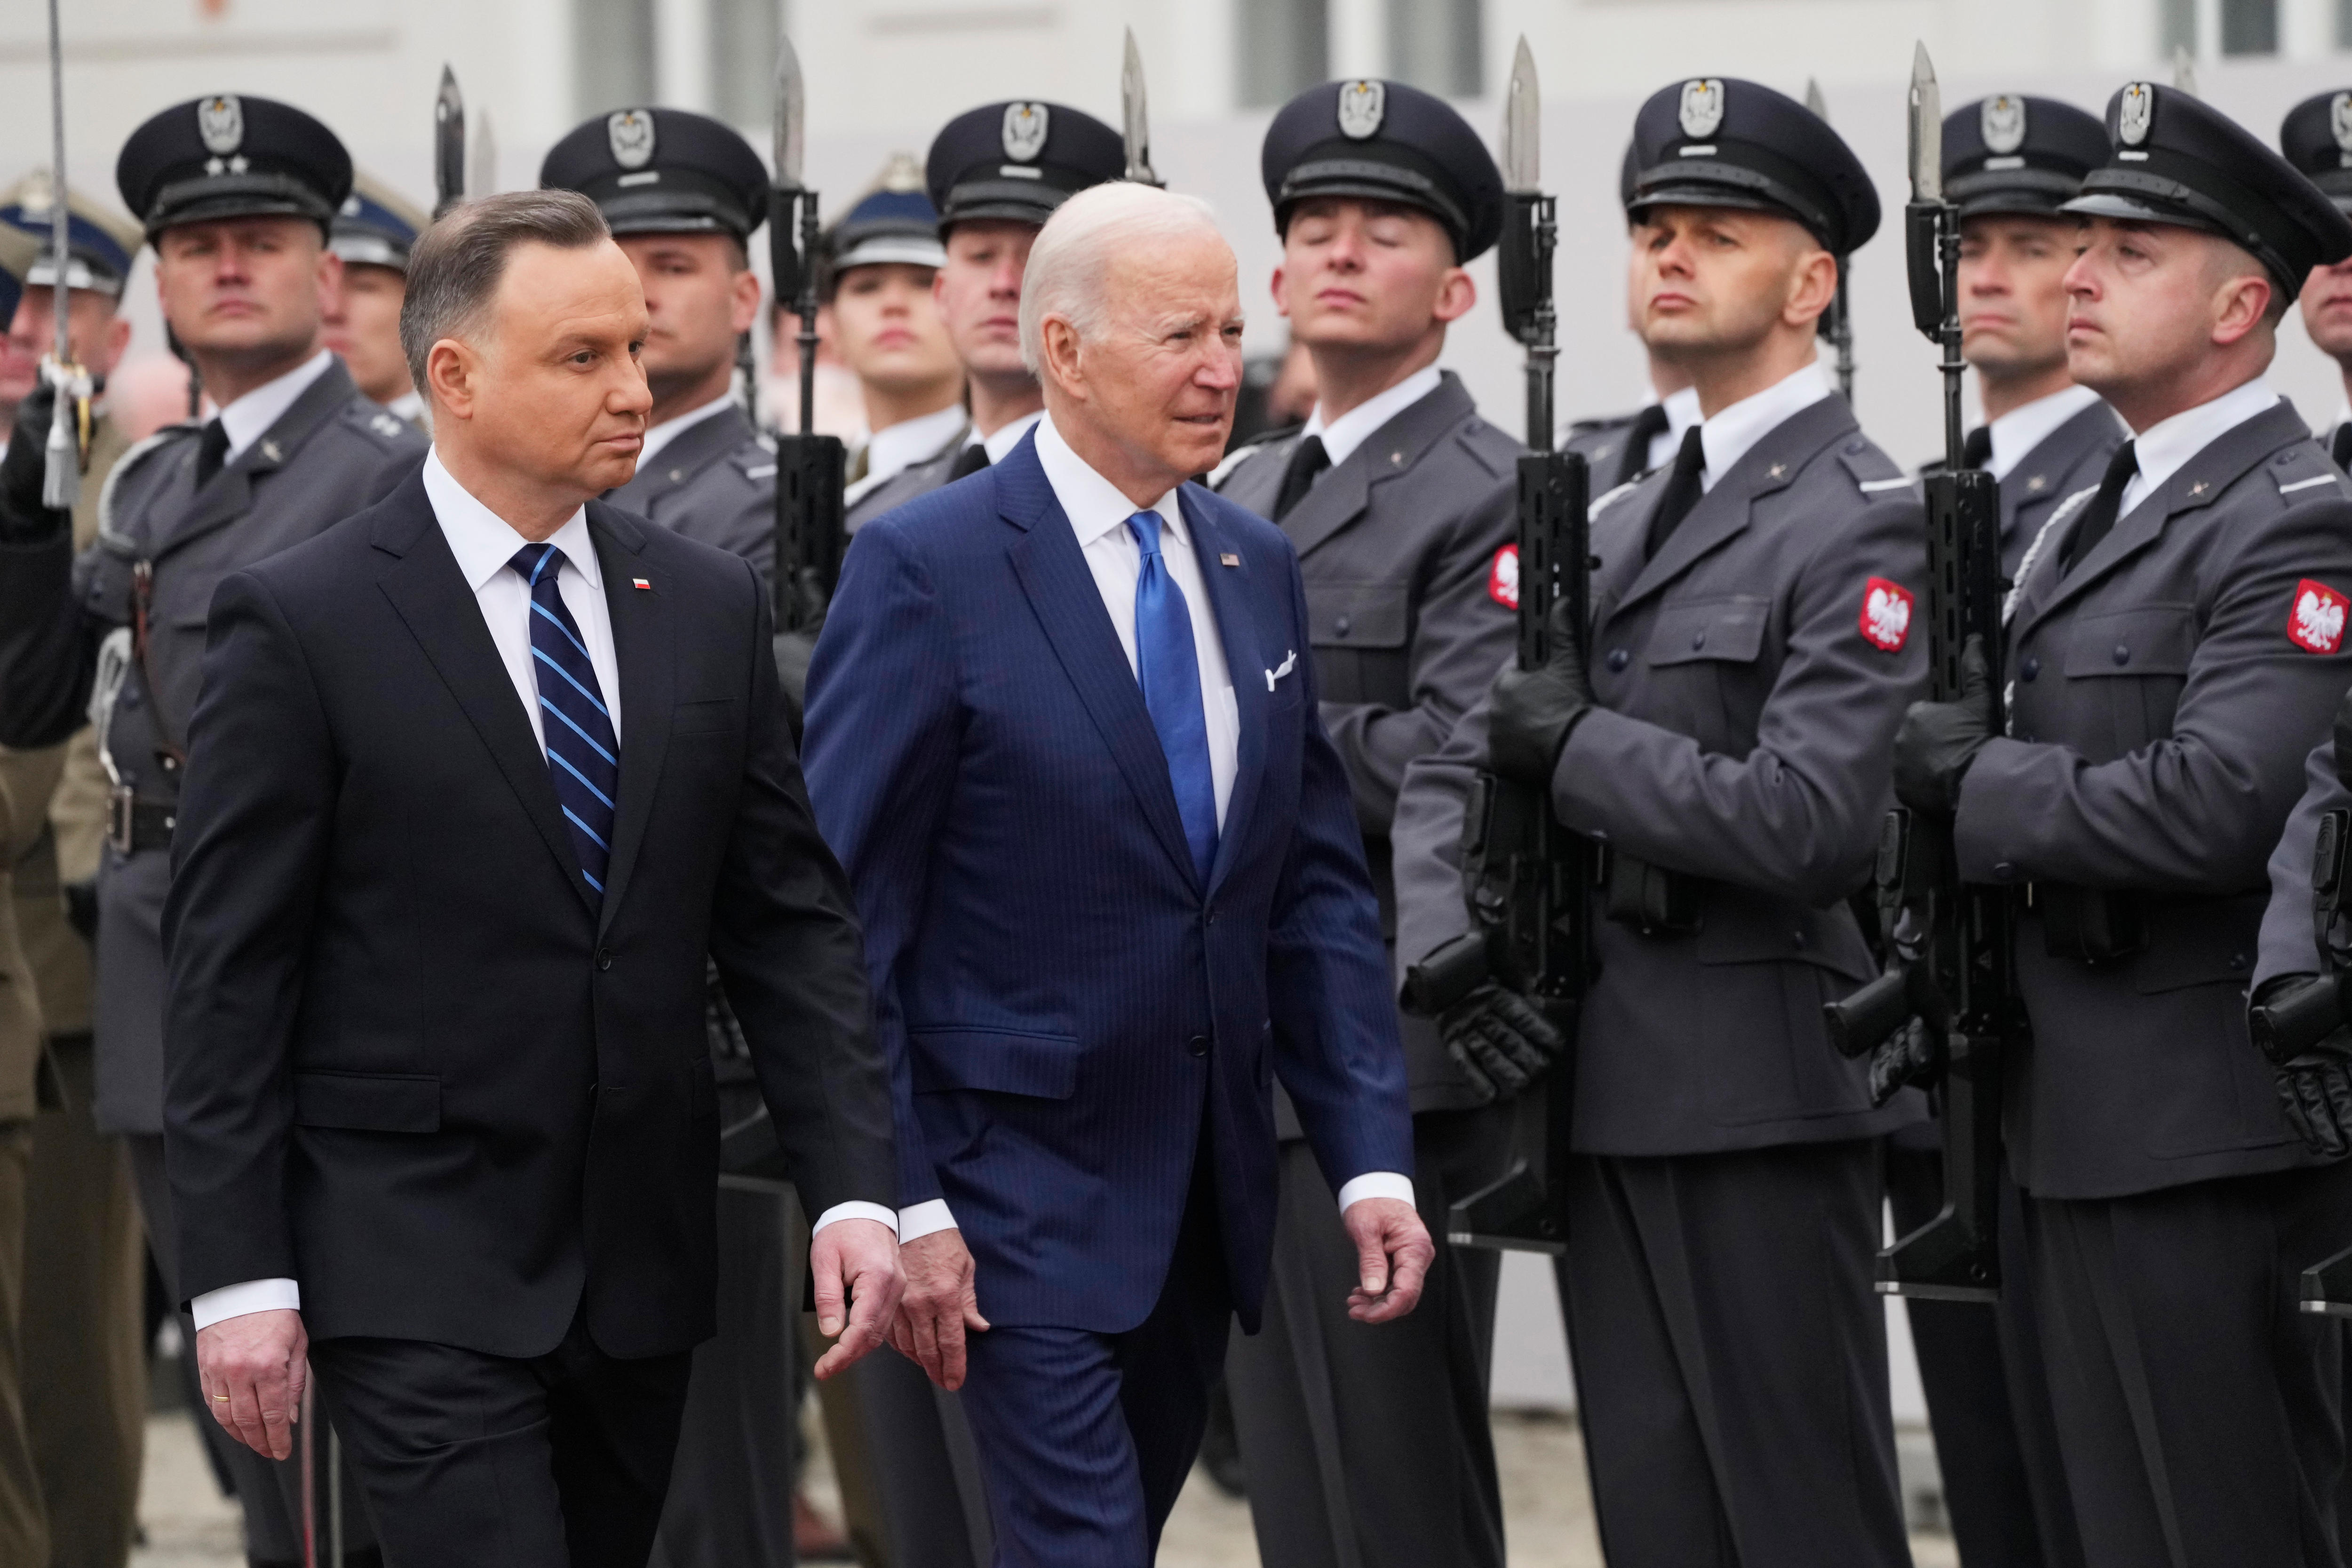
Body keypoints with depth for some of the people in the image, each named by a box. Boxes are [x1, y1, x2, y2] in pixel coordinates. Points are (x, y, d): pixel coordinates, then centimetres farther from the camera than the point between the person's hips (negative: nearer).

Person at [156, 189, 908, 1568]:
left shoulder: (710, 608, 8)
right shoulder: (304, 624, -6)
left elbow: (791, 920, 8)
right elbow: (229, 973, -6)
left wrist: (857, 1192, -4)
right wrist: (239, 1279, -11)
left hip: (643, 1271, 5)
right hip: (417, 1281, -5)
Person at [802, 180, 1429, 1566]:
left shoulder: (1258, 569, 9)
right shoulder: (926, 570, -10)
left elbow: (1321, 889, 11)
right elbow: (846, 916, -11)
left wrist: (1374, 1157, 1)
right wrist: (901, 1200, -15)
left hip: (1210, 1192, 6)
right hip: (1025, 1186, -6)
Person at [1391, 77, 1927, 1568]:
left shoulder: (1860, 521, -9)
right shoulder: (1627, 522, 18)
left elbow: (1801, 820, -20)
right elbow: (1453, 768, 18)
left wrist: (1578, 745, -11)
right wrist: (1442, 951, 0)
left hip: (1764, 1097, -8)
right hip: (1610, 1093, 8)